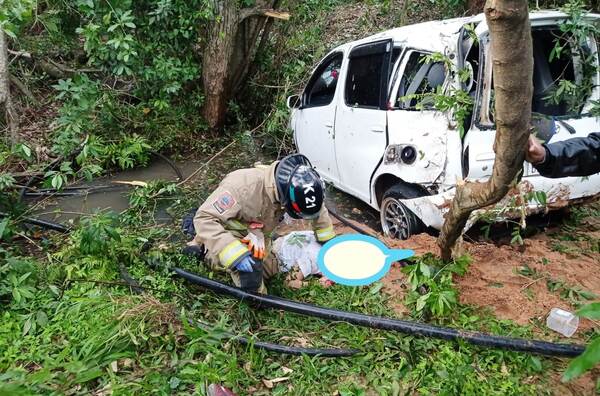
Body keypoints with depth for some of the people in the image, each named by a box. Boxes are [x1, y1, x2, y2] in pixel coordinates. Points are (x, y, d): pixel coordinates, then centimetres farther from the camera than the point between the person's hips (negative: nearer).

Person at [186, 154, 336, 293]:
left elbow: (319, 210, -2)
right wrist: (235, 254, -45)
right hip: (227, 233, -6)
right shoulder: (243, 186, -42)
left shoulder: (292, 187, -23)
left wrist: (327, 242, 4)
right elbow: (204, 219, -39)